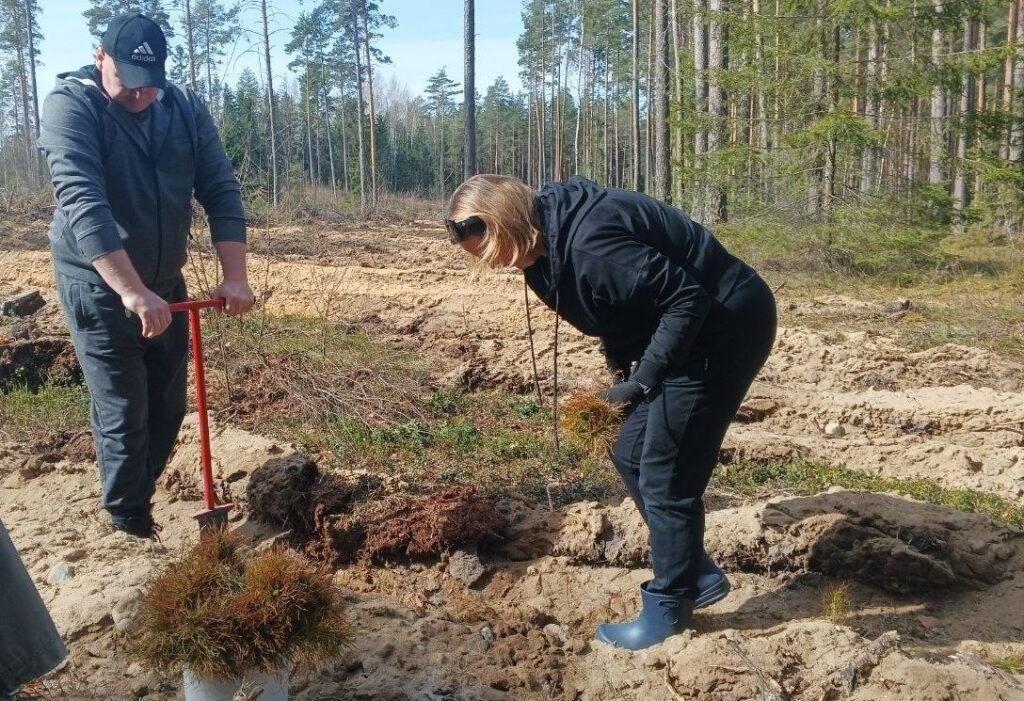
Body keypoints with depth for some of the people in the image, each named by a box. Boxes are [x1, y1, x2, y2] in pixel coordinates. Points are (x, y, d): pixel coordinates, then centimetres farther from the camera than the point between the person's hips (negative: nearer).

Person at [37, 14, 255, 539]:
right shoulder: (71, 105, -17)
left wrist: (234, 276, -21)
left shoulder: (186, 109, -3)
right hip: (98, 285, -5)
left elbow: (221, 191, -7)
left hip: (164, 282, 5)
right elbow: (81, 202, -31)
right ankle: (129, 525, 15)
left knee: (169, 405, 12)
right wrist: (131, 291, -41)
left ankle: (140, 494, 33)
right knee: (123, 412, -3)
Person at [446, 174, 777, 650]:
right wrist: (620, 370, 4)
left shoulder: (589, 243, -29)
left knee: (665, 477, -4)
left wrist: (643, 381, -20)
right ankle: (698, 575, 25)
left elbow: (688, 299, -27)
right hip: (693, 329, 10)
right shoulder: (552, 239, 1)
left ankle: (668, 608, 14)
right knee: (630, 455, 13)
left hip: (725, 326, -10)